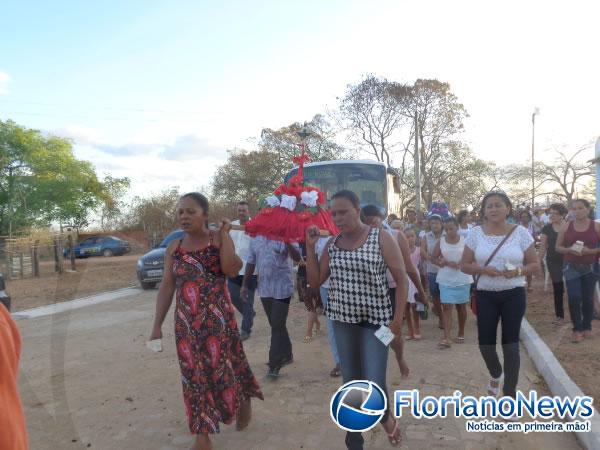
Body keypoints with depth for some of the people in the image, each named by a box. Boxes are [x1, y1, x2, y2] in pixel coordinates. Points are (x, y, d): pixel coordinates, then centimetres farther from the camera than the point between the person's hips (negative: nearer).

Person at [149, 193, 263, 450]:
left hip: (218, 320, -3)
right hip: (187, 323, 3)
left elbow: (232, 270, -22)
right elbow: (166, 288, 7)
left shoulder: (218, 239, -6)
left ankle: (244, 402, 39)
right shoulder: (174, 248, 5)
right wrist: (157, 325, 6)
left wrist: (224, 234, -17)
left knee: (224, 367, 6)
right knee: (194, 376, 8)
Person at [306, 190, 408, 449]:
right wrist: (310, 247, -4)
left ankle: (386, 417, 27)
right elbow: (315, 282, 4)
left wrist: (397, 319, -12)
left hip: (375, 320, -4)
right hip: (342, 321, 4)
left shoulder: (381, 238, -10)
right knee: (351, 382, 14)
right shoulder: (332, 244, 3)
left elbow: (401, 279, -7)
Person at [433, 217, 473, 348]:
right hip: (445, 279, 0)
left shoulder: (465, 240, -3)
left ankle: (461, 334, 30)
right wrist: (446, 263, -15)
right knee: (446, 307, -7)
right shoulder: (441, 241, -1)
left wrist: (463, 263, -19)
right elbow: (434, 257, 2)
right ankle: (446, 338, -9)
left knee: (461, 306, 13)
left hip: (462, 278, 0)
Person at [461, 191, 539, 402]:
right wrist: (483, 269, -17)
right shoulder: (476, 233, -1)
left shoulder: (520, 232, -3)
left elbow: (535, 265, 2)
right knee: (485, 343, 4)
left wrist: (518, 270, -18)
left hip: (514, 295, -1)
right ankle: (496, 374, 38)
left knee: (510, 344, 1)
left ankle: (510, 394, 16)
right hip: (485, 295, 1)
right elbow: (464, 265, 2)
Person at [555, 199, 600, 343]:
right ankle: (577, 329, 3)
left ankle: (587, 327, 25)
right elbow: (558, 247, 6)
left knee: (588, 298, 8)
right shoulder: (566, 227, 1)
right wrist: (569, 249, -13)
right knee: (574, 298, -8)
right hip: (571, 267, 0)